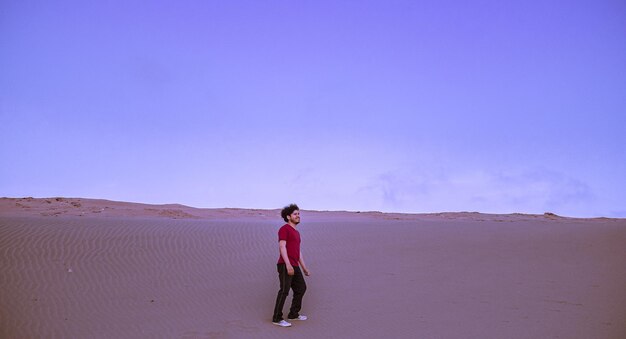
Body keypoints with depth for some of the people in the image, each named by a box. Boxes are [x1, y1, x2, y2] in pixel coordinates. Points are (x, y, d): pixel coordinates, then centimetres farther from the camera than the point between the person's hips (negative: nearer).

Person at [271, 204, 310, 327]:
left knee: (301, 288, 14)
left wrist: (304, 268, 24)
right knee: (285, 290, -13)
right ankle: (277, 318, -8)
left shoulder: (296, 233, 22)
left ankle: (293, 314, 26)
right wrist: (288, 264, -27)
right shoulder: (284, 229, -6)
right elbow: (282, 247, -17)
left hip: (294, 267, 10)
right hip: (285, 266, -10)